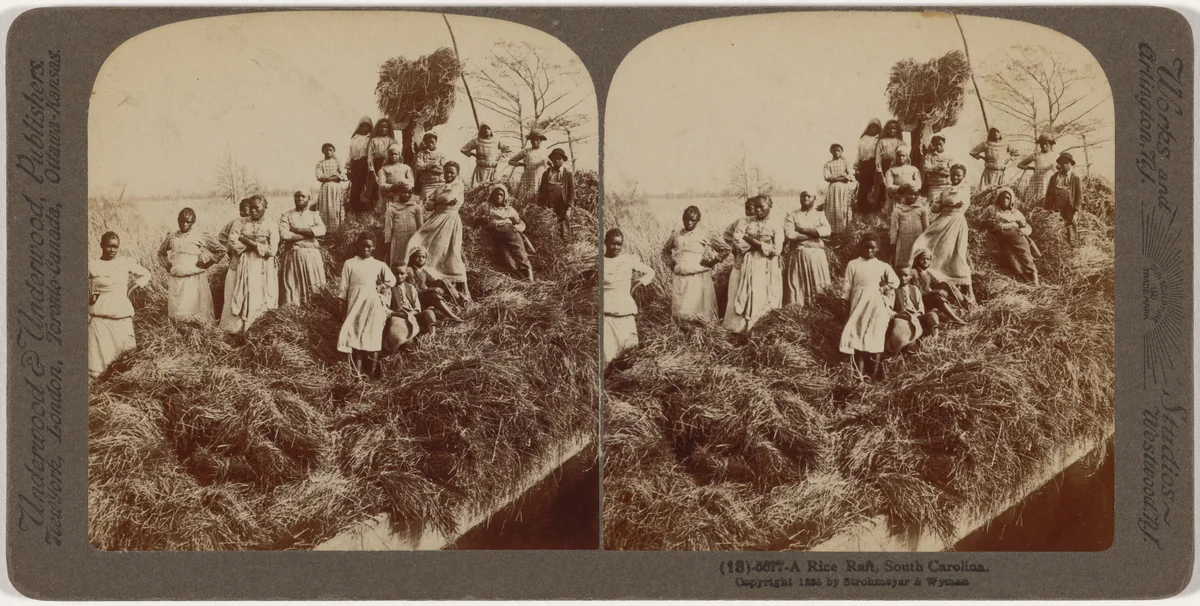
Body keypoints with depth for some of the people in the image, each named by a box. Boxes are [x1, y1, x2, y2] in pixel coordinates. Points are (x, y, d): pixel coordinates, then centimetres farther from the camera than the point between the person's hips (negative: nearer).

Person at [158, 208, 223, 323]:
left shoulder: (199, 237, -1)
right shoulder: (171, 238, 9)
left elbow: (220, 251, 1)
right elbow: (161, 253, 27)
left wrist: (207, 264, -3)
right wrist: (166, 265, 12)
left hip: (195, 279, -3)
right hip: (175, 279, 3)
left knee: (195, 311, -6)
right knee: (177, 313, 2)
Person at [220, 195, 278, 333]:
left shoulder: (271, 226, -1)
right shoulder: (242, 223, 7)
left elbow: (272, 250, -10)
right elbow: (232, 242, -2)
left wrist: (248, 241, -10)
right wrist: (255, 245, -14)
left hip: (263, 269, -2)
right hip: (244, 266, 2)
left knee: (259, 300, -3)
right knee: (242, 298, -3)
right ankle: (239, 329, 1)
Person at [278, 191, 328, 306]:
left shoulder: (314, 215, 14)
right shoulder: (286, 215, 10)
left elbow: (322, 230, -6)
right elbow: (283, 235, -8)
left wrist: (298, 230, -9)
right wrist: (309, 234, -7)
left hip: (312, 256, 1)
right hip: (293, 256, -1)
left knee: (313, 288, -5)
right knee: (292, 287, -5)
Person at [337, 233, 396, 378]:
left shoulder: (379, 265, 12)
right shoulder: (349, 263, 8)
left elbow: (392, 280, 4)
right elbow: (343, 287, 5)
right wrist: (345, 310, 1)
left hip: (374, 305, 1)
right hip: (356, 303, -1)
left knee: (374, 339, -3)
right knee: (356, 339, -7)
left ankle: (371, 376, 1)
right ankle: (357, 376, -9)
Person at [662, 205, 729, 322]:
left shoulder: (703, 235, 1)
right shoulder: (676, 235, 10)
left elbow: (725, 249, 4)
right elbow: (665, 251, 28)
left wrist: (712, 262, -1)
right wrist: (670, 263, 12)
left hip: (699, 278, -3)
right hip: (679, 278, 3)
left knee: (699, 311, -6)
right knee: (680, 312, -1)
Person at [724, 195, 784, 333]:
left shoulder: (776, 227, 1)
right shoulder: (747, 223, 8)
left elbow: (775, 250, -10)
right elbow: (737, 241, -5)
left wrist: (751, 240, -8)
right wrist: (761, 244, -12)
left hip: (767, 269, -2)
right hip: (749, 266, 2)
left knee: (764, 300, -2)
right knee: (747, 299, -2)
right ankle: (743, 327, 2)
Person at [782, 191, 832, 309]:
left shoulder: (820, 215, 13)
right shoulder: (792, 216, 8)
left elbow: (827, 231, -7)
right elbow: (788, 234, -10)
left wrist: (803, 230, -9)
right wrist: (814, 233, -8)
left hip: (816, 256, 1)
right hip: (797, 256, -1)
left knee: (818, 288, -3)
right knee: (796, 287, -5)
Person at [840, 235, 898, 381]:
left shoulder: (882, 266, 8)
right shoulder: (853, 264, 7)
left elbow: (895, 282, -1)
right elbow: (847, 287, 5)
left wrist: (883, 290, -6)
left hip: (876, 305, 0)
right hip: (859, 303, 0)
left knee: (875, 338, -3)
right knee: (858, 336, -4)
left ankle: (875, 374, 2)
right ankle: (859, 373, -1)